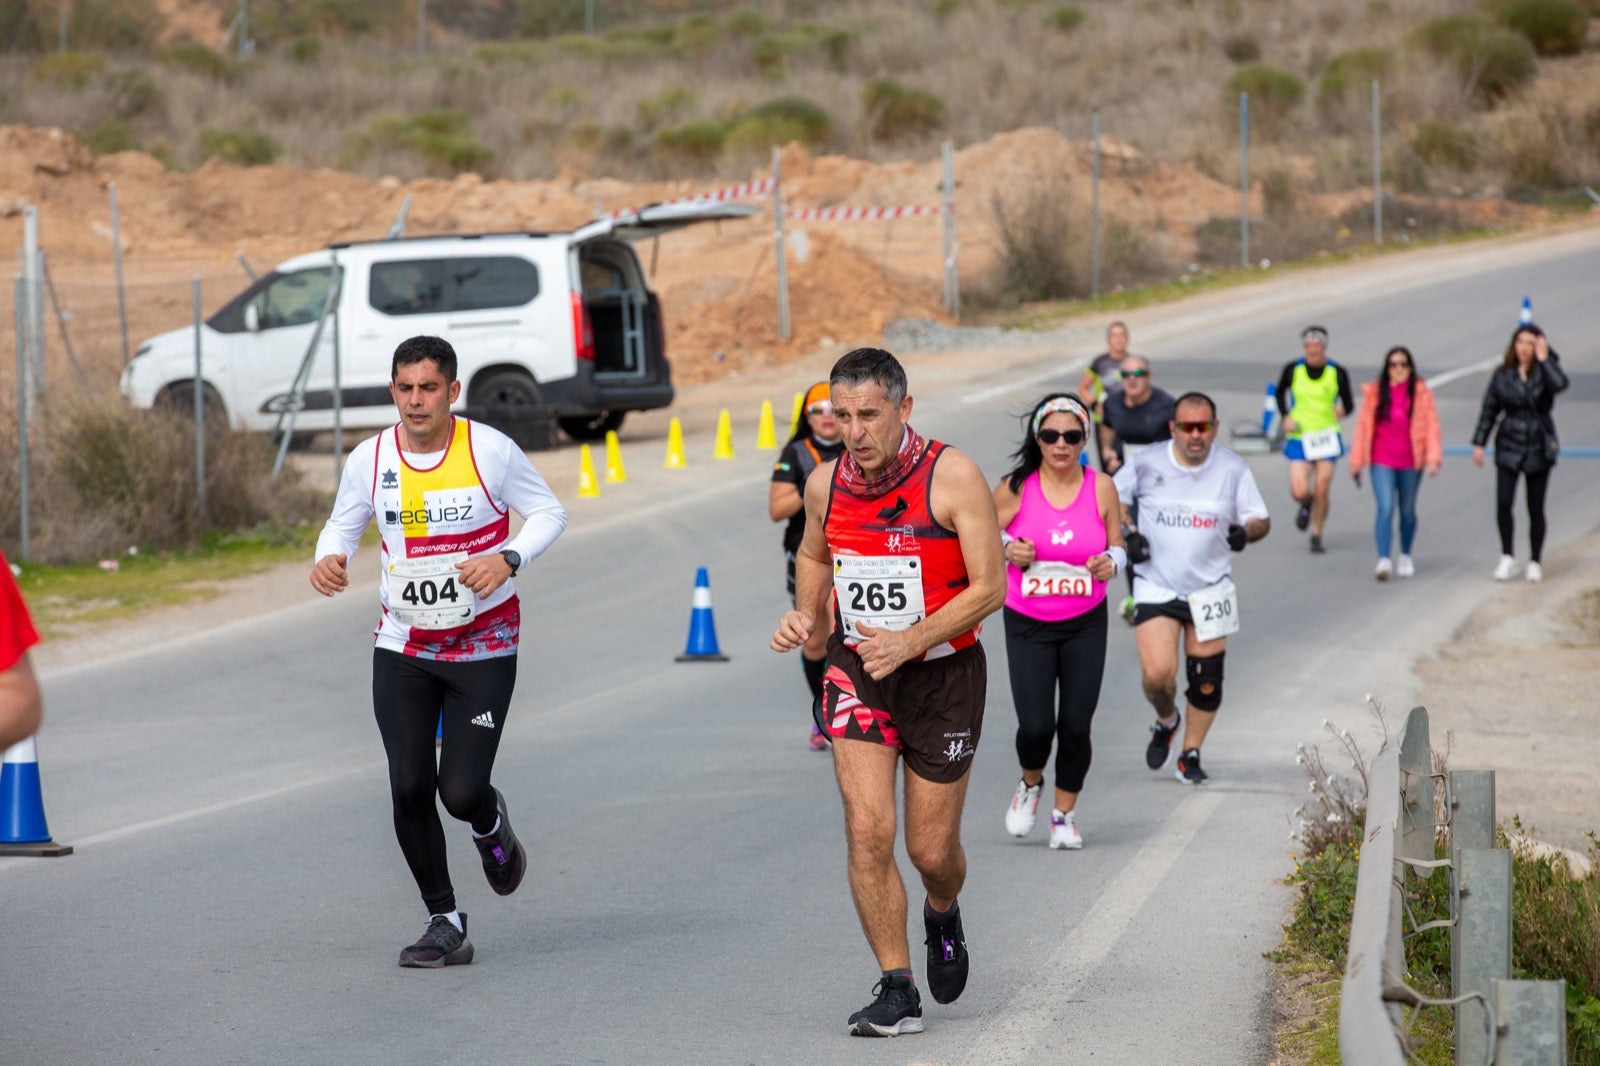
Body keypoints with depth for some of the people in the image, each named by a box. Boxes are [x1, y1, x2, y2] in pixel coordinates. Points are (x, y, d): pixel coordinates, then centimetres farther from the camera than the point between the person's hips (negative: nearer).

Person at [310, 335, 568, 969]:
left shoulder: (490, 450, -11)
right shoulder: (371, 459, -3)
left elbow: (549, 512, -1)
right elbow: (342, 524, 11)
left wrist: (508, 559, -20)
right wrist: (330, 558, -13)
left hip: (484, 647, -3)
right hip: (402, 648, 3)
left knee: (461, 792, -11)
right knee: (408, 788, -5)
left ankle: (490, 824, 28)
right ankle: (445, 923, 11)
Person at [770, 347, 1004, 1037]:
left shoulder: (953, 477, -16)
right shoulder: (825, 485, -2)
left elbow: (989, 589, -16)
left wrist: (908, 641, -27)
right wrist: (805, 615, 1)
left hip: (943, 674, -2)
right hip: (857, 672, 3)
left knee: (931, 849, 4)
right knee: (867, 831, -14)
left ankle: (943, 916, 41)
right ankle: (897, 990, -4)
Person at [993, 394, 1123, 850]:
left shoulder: (1101, 488, -2)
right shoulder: (1014, 488, -7)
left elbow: (1116, 547, 8)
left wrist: (1110, 562, -14)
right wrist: (1008, 549, -16)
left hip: (1086, 624, 1)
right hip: (1027, 625, -1)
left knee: (1075, 726, -2)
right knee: (1035, 726, -11)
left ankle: (1064, 814, 20)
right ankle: (1030, 785, 24)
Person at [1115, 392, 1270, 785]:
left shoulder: (1233, 469, -4)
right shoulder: (1147, 464, -5)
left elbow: (1261, 520, 2)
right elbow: (1112, 499, 11)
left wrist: (1245, 532, -21)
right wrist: (1128, 533, -6)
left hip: (1209, 588, 1)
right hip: (1155, 587, -1)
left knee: (1206, 682, 3)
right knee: (1157, 675, -13)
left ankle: (1191, 755, 22)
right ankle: (1165, 721, 21)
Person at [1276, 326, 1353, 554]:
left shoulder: (1338, 373, -5)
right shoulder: (1293, 369, -4)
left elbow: (1349, 403, 4)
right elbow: (1280, 392, 14)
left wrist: (1343, 410, -20)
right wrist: (1286, 416, 0)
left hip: (1326, 438, 0)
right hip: (1299, 438, 0)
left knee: (1321, 491, -3)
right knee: (1299, 492, -11)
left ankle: (1317, 537, 17)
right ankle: (1306, 506, 28)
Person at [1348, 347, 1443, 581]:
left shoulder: (1421, 392, 0)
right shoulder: (1374, 392, 0)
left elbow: (1431, 425, -1)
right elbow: (1363, 426, 4)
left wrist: (1433, 457, -11)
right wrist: (1356, 460, 6)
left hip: (1411, 463, 1)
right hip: (1382, 462, -1)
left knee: (1407, 510, 13)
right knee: (1385, 507, -15)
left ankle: (1405, 557, 31)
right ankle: (1384, 560, -20)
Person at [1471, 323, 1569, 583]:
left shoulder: (1544, 371, -4)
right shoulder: (1503, 374, 1)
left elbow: (1560, 383, -28)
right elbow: (1489, 409, 7)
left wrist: (1543, 358, -19)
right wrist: (1479, 443, 4)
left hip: (1539, 449, -1)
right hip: (1509, 447, 1)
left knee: (1536, 509, 5)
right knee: (1503, 503, -14)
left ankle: (1534, 562, 17)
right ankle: (1507, 557, -1)